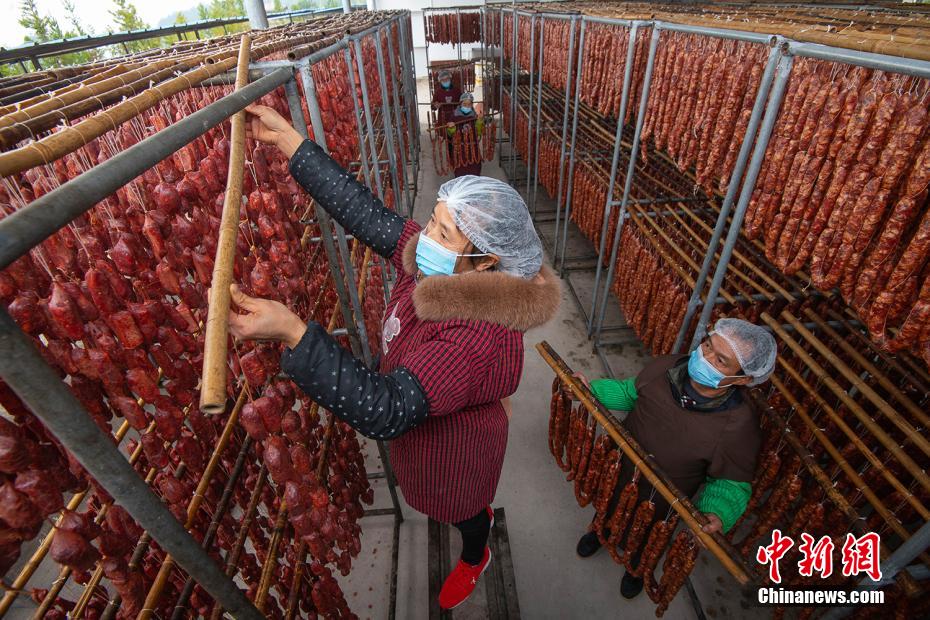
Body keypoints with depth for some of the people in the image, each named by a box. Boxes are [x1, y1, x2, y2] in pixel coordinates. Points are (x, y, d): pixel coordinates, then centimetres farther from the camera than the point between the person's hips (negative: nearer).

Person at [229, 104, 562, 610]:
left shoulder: (479, 337, -45)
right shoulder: (435, 263, -22)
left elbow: (384, 411, -49)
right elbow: (364, 210, -16)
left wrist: (292, 334, -56)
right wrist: (287, 139, -16)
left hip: (454, 452, -7)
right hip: (425, 423, 7)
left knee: (462, 507, 29)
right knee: (459, 497, 38)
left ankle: (474, 558, 65)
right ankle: (480, 513, 73)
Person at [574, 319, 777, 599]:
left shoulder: (740, 425, -34)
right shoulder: (664, 366, -26)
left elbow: (731, 481, -17)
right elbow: (631, 393, -5)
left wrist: (717, 514, -34)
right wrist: (592, 389, -15)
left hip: (660, 501, -2)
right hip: (619, 470, 3)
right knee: (609, 506, 34)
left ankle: (637, 565, 67)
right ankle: (601, 530, 70)